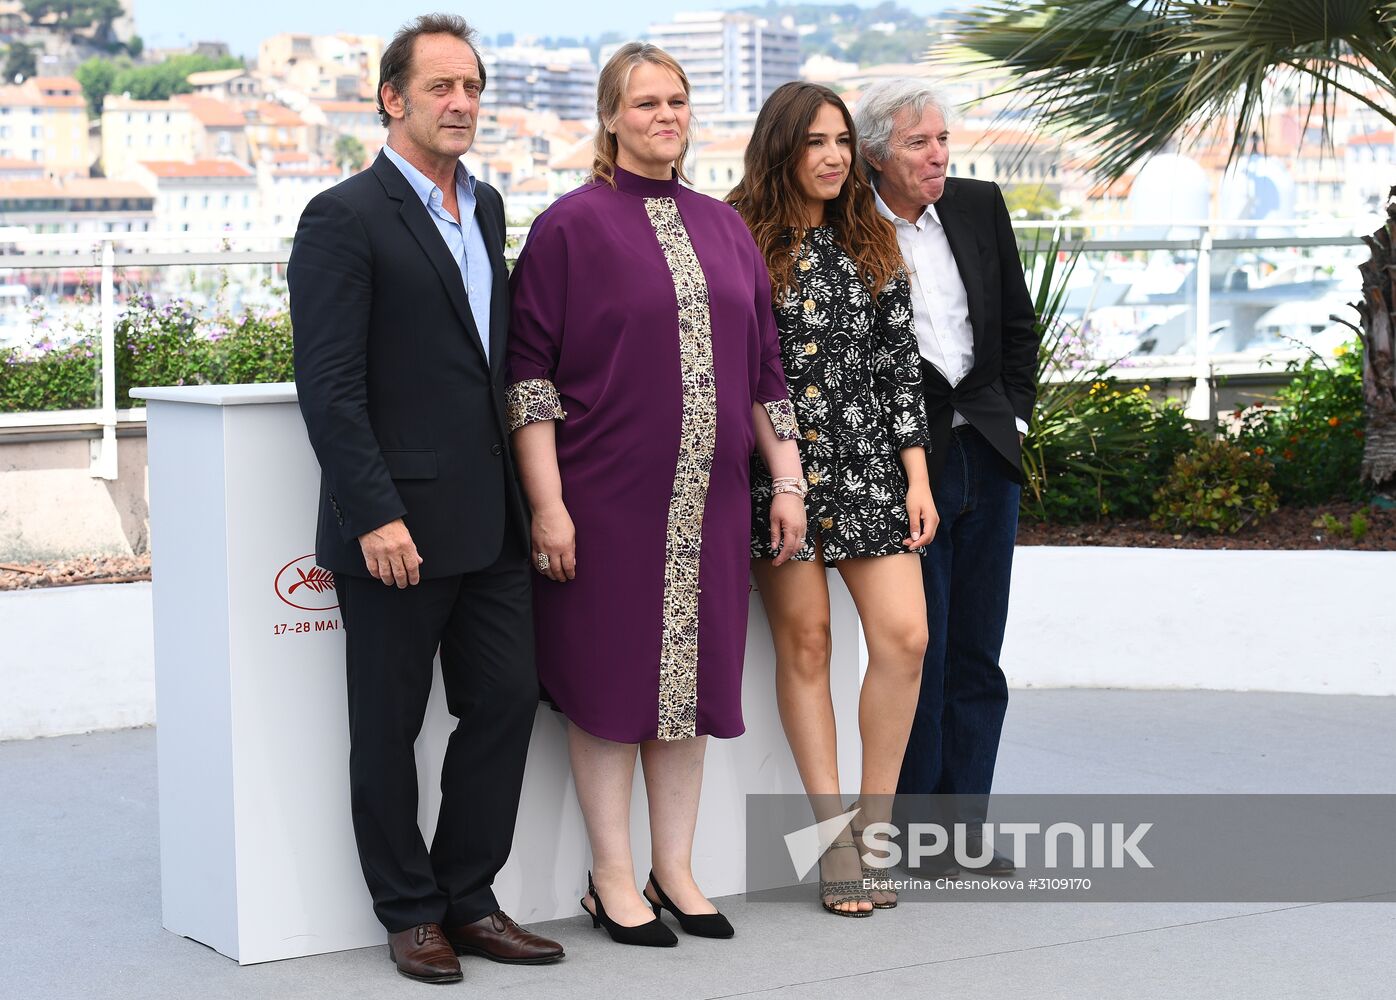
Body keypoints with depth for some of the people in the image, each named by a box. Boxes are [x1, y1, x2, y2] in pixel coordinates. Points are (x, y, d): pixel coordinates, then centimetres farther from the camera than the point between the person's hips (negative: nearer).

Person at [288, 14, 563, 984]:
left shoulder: (485, 206, 14)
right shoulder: (344, 218, -9)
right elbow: (329, 386, -15)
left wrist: (522, 493, 14)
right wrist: (376, 515, -19)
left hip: (490, 520, 7)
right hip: (396, 527, -7)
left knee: (506, 700, 7)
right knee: (389, 727, 5)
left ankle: (467, 900, 20)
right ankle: (411, 914, 17)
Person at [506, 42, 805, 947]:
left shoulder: (724, 228, 12)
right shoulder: (572, 225, -4)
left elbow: (764, 364, 15)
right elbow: (529, 370, -8)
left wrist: (788, 480, 10)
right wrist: (548, 502, -14)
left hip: (708, 497, 5)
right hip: (607, 495, -5)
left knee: (691, 672, 9)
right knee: (611, 672, 1)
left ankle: (675, 870, 19)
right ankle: (613, 877, 12)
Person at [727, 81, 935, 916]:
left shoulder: (873, 245, 11)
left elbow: (901, 365, 11)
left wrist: (918, 478, 4)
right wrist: (748, 479, -4)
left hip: (866, 463, 3)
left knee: (905, 636, -7)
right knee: (804, 642, 0)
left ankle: (873, 824, 6)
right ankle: (836, 839, 7)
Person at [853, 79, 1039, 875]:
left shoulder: (980, 207, 6)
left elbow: (1019, 324, 15)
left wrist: (1014, 414, 8)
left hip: (987, 453, 5)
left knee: (977, 652, 9)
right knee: (917, 649, -1)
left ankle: (966, 827, 16)